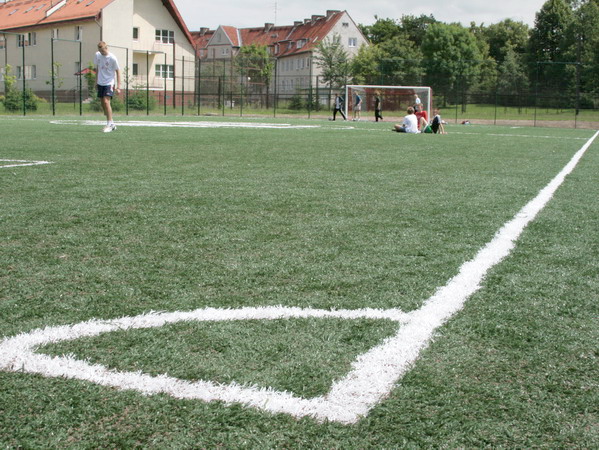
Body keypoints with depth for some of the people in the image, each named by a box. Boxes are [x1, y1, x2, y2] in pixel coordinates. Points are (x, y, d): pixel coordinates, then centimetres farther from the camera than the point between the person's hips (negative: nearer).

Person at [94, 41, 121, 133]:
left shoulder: (112, 58, -13)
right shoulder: (97, 55, 2)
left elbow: (117, 71, -6)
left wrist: (118, 86, -10)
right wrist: (96, 81, 18)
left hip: (109, 83, -6)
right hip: (100, 83, 6)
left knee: (106, 102, -19)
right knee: (102, 103, 7)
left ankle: (109, 124, -13)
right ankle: (112, 123, 19)